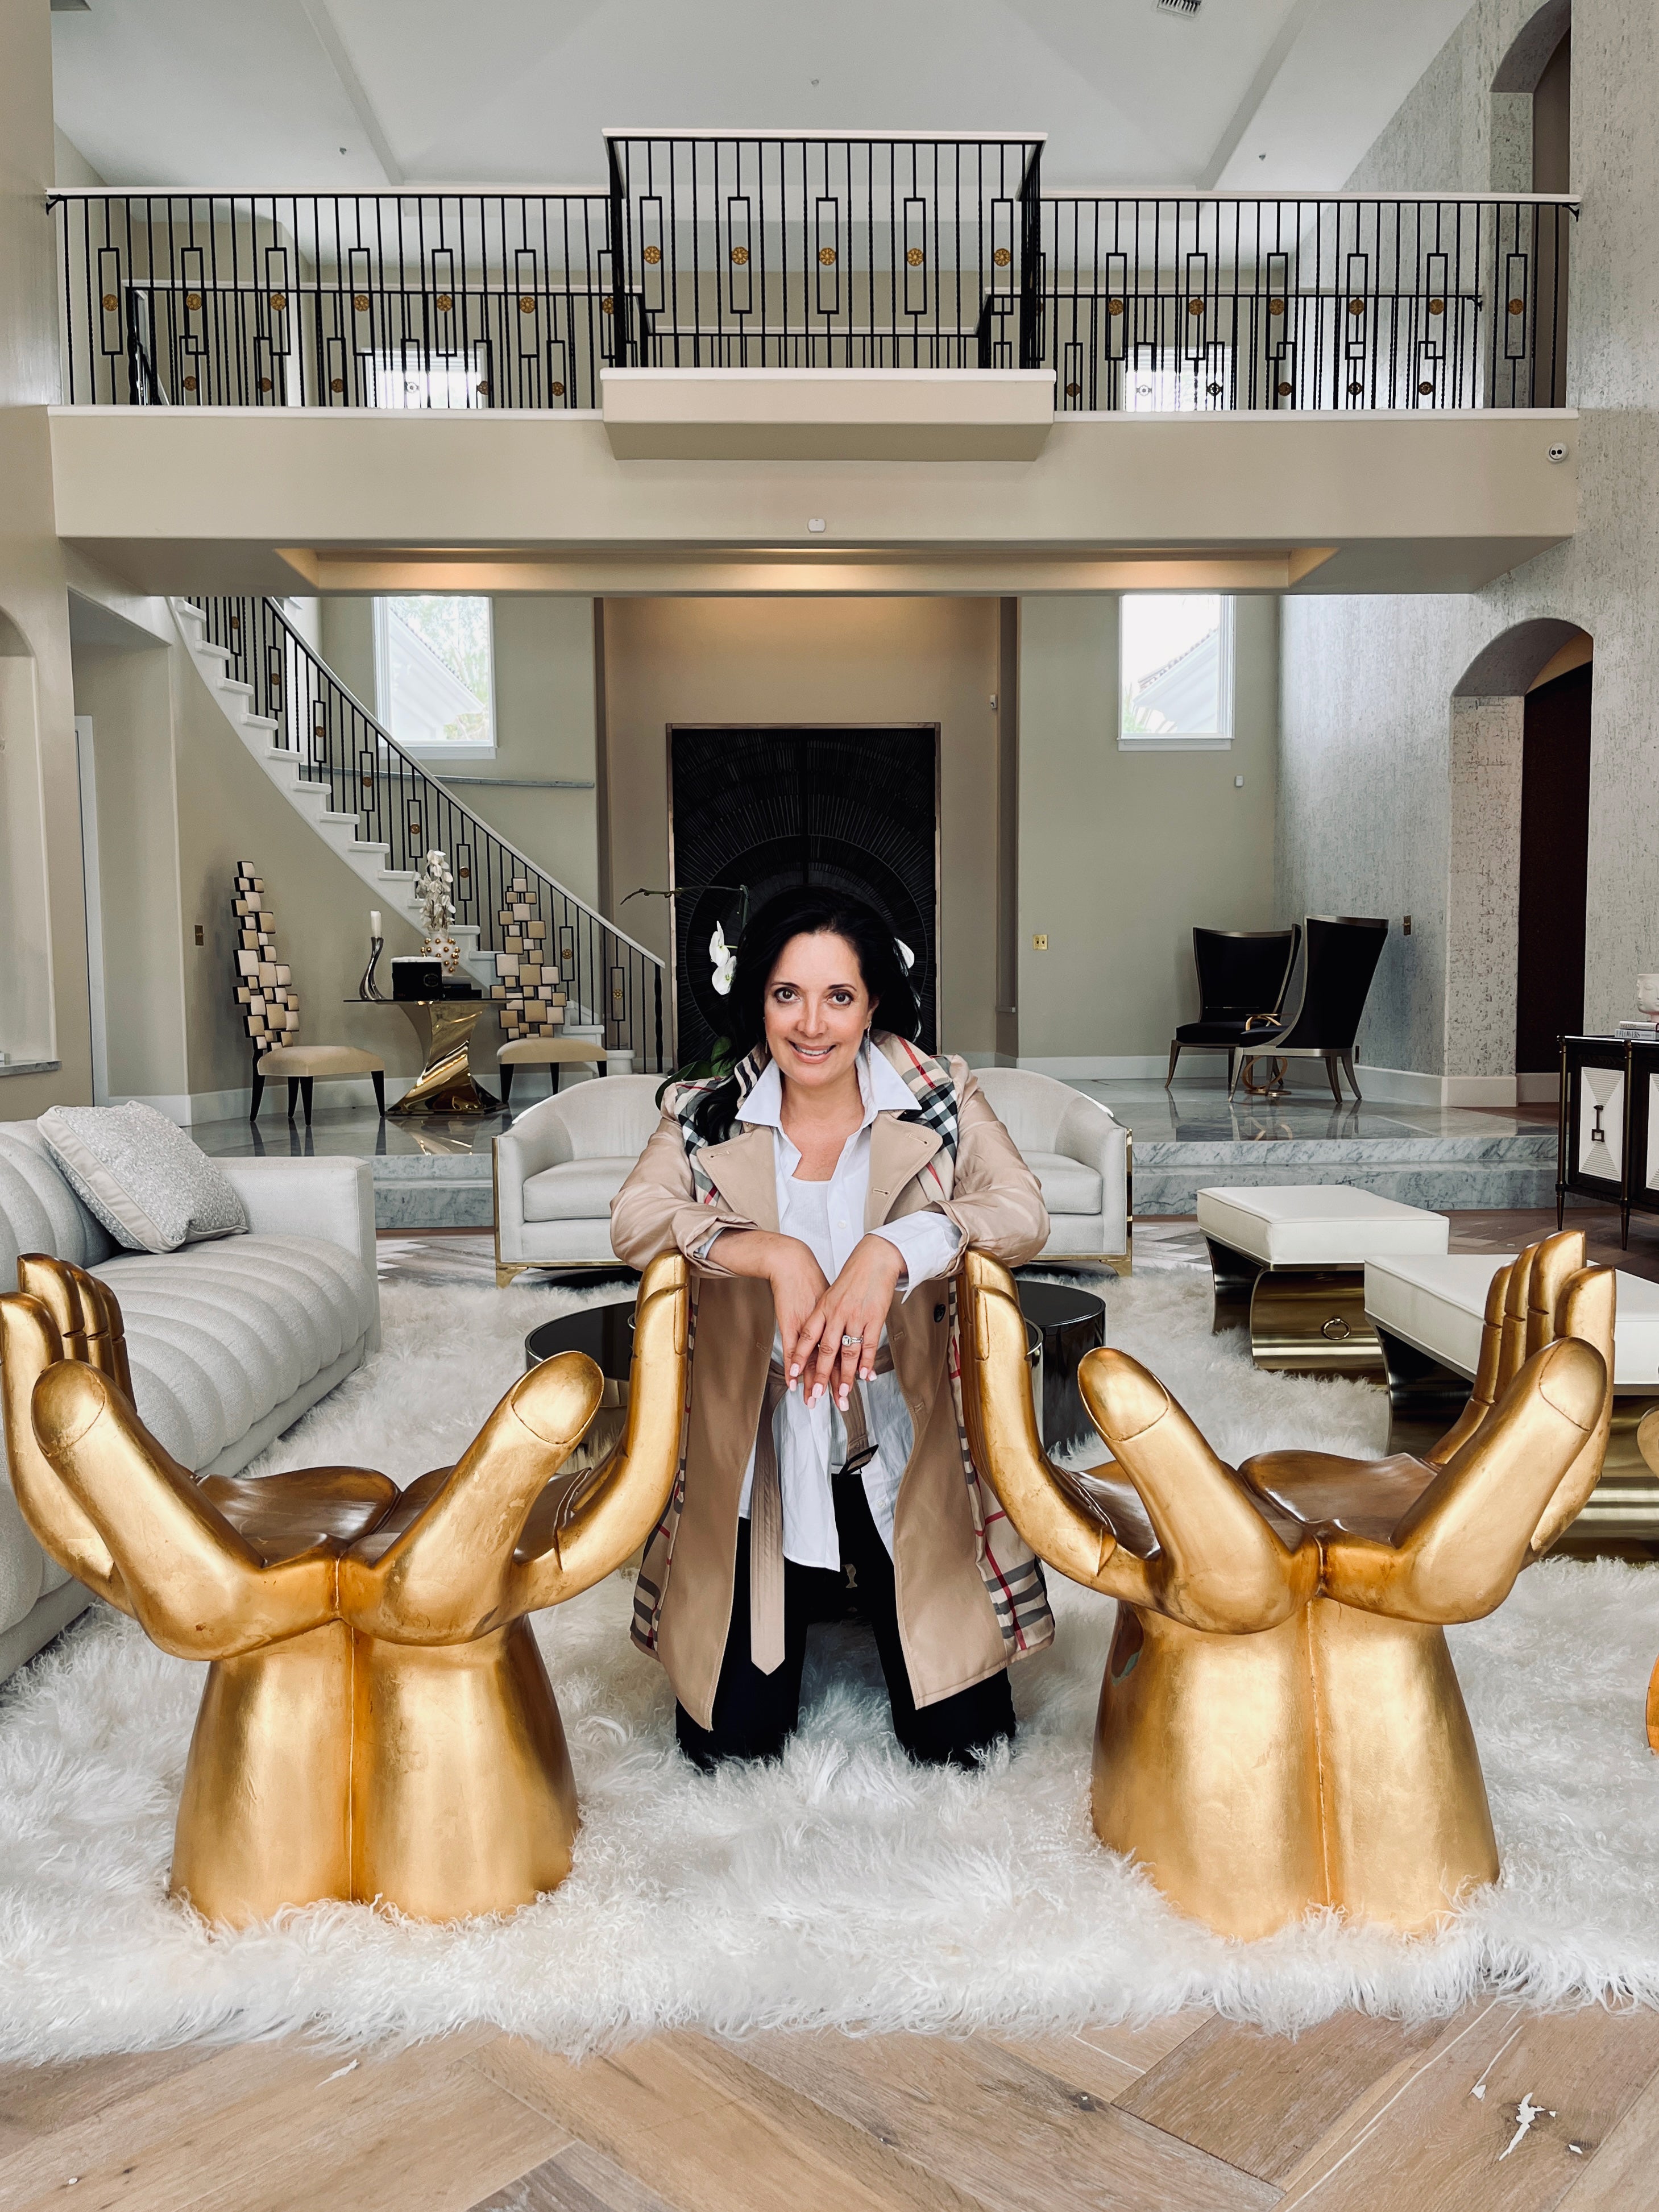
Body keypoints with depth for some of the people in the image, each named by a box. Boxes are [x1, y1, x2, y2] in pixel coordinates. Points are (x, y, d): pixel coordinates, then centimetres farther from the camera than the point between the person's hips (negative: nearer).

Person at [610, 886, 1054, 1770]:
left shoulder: (941, 1105, -3)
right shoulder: (707, 1118, -1)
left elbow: (1024, 1215, -17)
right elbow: (632, 1220, -16)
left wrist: (893, 1250, -33)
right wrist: (775, 1254, -29)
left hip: (907, 1471, 0)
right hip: (759, 1473, 1)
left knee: (962, 1744, 4)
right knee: (727, 1745, 4)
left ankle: (874, 1602, 34)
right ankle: (812, 1606, 35)